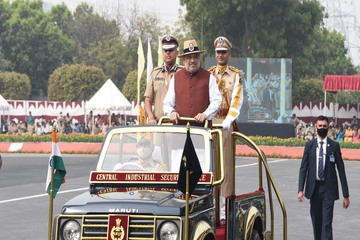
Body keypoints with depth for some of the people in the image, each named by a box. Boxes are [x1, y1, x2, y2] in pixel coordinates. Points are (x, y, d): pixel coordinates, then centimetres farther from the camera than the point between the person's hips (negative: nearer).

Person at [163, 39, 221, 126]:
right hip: (180, 127, 1)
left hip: (203, 126, -1)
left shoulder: (208, 77, 9)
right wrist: (171, 112, -9)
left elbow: (216, 101, 1)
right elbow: (167, 103, 13)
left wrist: (205, 114, -15)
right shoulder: (175, 78, 14)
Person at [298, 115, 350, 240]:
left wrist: (346, 195, -2)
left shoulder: (334, 146, 0)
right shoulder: (309, 145, 5)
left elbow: (341, 170, 0)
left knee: (327, 222, -10)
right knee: (316, 221, 12)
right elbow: (303, 168, 3)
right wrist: (300, 189, -8)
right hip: (314, 188, 3)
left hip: (328, 189, -3)